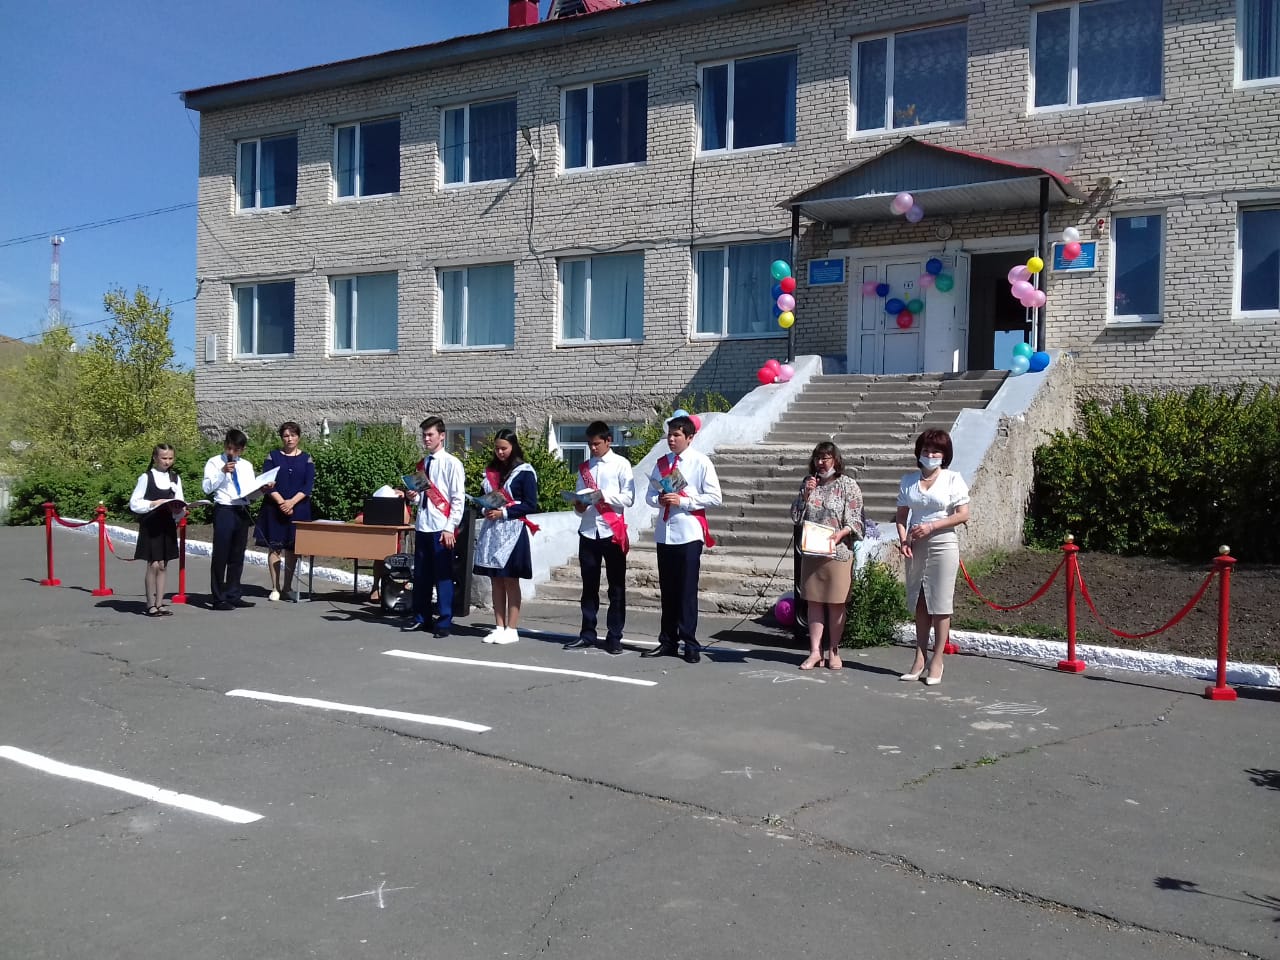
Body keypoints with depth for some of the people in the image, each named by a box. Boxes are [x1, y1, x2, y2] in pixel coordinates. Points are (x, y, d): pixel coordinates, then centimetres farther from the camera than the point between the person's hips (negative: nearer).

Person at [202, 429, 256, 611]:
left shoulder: (247, 466, 15)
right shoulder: (214, 462, 2)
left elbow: (252, 491, 12)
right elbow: (207, 487, -10)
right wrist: (222, 472, -20)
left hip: (243, 511, 5)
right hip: (224, 510, -5)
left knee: (237, 556, 11)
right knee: (220, 555, -3)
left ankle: (233, 595, 19)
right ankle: (219, 599, 2)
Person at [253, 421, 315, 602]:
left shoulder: (306, 459, 5)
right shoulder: (273, 456, 4)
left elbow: (308, 485, -3)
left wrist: (292, 502, -15)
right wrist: (280, 502, -16)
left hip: (298, 509, 1)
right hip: (274, 508, -1)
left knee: (292, 548, 5)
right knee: (274, 546, -1)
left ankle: (287, 587, 14)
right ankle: (275, 588, 5)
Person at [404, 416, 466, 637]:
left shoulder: (452, 463, -6)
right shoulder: (422, 464, 14)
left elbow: (459, 499, -9)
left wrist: (450, 528, -14)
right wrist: (412, 496, 0)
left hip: (442, 528, -6)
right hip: (422, 526, 7)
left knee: (443, 576, -1)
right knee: (421, 575, 12)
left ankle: (444, 623, 6)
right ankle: (421, 618, 23)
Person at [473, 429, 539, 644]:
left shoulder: (524, 472, -3)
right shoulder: (491, 471, 15)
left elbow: (531, 505, -7)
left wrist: (504, 512, -14)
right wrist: (485, 508, -1)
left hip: (512, 530, -6)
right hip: (491, 529, 6)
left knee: (511, 580, -3)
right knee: (496, 580, 6)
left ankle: (511, 629, 1)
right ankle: (499, 627, 11)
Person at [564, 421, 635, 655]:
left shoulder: (621, 464, 0)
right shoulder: (584, 467, 13)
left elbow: (628, 498, -6)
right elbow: (580, 496, 16)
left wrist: (605, 496, -19)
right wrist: (579, 505, -5)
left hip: (612, 532, -4)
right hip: (588, 531, 4)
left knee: (616, 587, 2)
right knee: (589, 586, 9)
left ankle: (614, 637, 8)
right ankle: (587, 634, 17)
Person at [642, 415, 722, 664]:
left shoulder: (701, 463, -4)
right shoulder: (662, 463, 10)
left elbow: (714, 497, -8)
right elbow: (649, 495, 12)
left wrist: (683, 501, -15)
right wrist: (659, 499, -10)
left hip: (689, 533, -5)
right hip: (664, 533, 5)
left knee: (687, 590, -2)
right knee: (667, 589, 11)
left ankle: (690, 644, 6)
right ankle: (668, 641, 20)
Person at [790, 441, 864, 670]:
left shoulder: (848, 485, -2)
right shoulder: (808, 483, 11)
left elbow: (855, 520, -4)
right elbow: (796, 517, 8)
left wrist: (840, 533, -22)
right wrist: (805, 493, -5)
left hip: (837, 552, -4)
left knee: (836, 604, 2)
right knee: (814, 601, 5)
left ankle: (834, 651, 12)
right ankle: (815, 651, 9)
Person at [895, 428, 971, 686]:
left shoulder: (952, 479, -2)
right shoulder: (908, 481, 9)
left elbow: (963, 515, -7)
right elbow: (901, 515, 9)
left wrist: (931, 526, -15)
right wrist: (903, 539, -9)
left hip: (943, 545, -4)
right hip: (916, 546, 4)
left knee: (940, 604, -1)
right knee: (919, 603, 8)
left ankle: (936, 662, 5)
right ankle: (920, 659, 14)